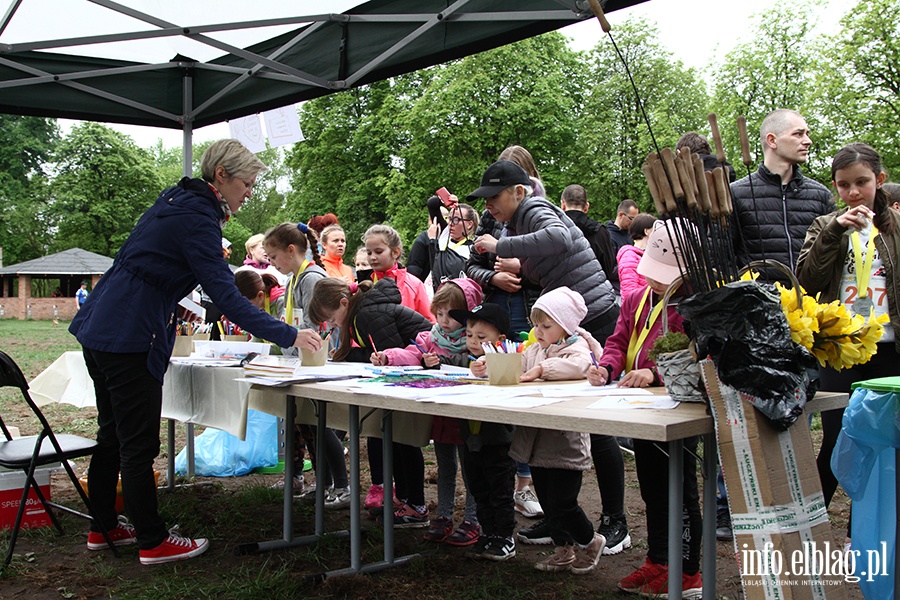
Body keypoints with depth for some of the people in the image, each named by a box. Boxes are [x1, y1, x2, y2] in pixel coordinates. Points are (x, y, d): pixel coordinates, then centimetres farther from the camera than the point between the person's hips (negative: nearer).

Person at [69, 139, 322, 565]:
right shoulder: (196, 219, -18)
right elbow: (225, 295, -25)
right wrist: (289, 336, -26)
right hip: (129, 337, -10)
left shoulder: (178, 199, 12)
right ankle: (153, 542, 9)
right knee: (139, 445, -1)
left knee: (113, 435, 18)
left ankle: (102, 528, 30)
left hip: (99, 327, 10)